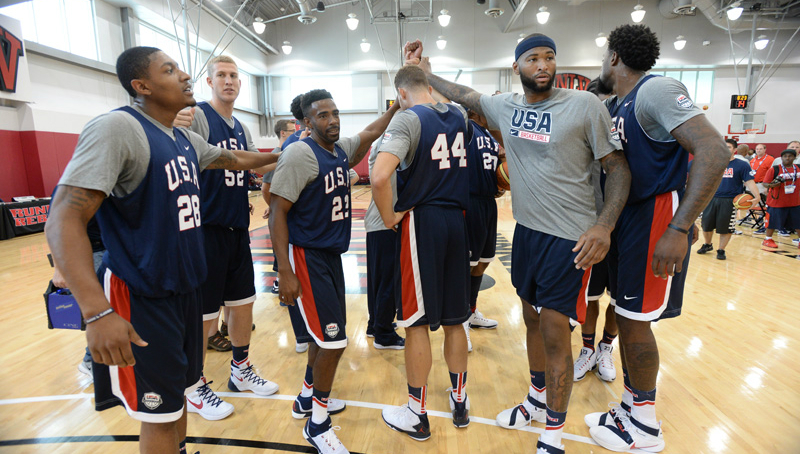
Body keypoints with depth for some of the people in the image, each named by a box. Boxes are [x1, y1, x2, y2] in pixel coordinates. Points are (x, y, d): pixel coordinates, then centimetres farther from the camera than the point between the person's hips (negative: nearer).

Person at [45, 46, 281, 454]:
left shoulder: (187, 140, 8)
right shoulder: (116, 127, -18)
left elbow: (235, 159, 27)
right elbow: (65, 219, -25)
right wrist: (96, 312, -33)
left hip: (186, 288, 8)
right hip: (142, 298, -8)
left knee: (179, 391, 22)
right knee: (160, 413, 7)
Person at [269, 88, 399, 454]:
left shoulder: (341, 149, 8)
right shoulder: (300, 153, -15)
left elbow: (371, 133, 27)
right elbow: (277, 212, -18)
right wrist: (285, 272, -22)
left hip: (331, 254, 8)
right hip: (306, 257, -8)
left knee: (324, 334, 17)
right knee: (333, 340, -6)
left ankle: (307, 398, 39)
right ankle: (318, 424, 15)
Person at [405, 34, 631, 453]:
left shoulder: (585, 105, -9)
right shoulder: (505, 106, 5)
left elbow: (618, 168, -7)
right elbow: (463, 95, 22)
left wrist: (604, 226, -19)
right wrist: (425, 72, 26)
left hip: (569, 240, -5)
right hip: (525, 231, 5)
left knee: (554, 335, -1)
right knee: (532, 321, 18)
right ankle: (538, 400, 41)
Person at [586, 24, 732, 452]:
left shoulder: (656, 90, -15)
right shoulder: (612, 106, 12)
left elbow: (713, 151, -24)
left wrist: (679, 228, -30)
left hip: (655, 216, -9)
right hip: (624, 216, 9)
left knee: (634, 319, -1)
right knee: (626, 316, 14)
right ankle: (632, 406, 31)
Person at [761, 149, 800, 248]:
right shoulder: (774, 169, -8)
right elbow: (765, 183, -8)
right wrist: (772, 185, -27)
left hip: (795, 202, 4)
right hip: (777, 202, -4)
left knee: (798, 223, 9)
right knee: (773, 221, 5)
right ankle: (768, 239, 21)